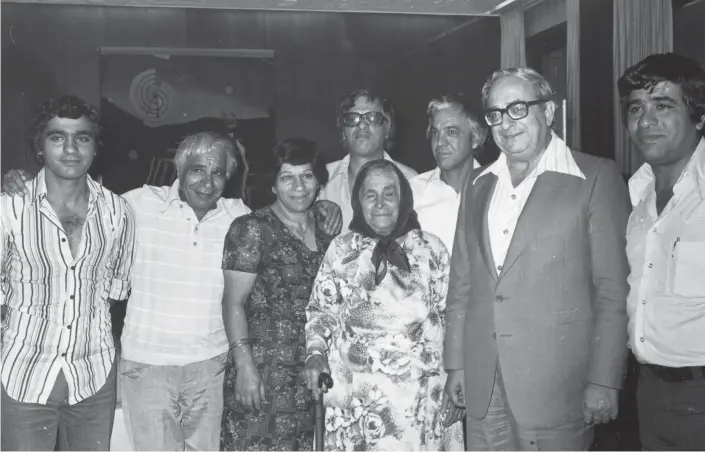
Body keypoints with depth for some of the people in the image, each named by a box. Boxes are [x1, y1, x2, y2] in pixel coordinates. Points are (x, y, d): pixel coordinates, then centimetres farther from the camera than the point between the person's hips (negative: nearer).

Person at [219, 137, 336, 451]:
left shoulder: (328, 228, 9)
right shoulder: (253, 229, -6)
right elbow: (234, 302, -9)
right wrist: (245, 365, -16)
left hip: (314, 371, 5)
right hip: (264, 370, -4)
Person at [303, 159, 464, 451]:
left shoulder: (431, 248, 5)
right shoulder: (341, 249, 6)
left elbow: (451, 314, 6)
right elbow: (319, 309, 11)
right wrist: (315, 353, -3)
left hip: (420, 390, 0)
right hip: (355, 391, 0)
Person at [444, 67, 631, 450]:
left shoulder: (596, 177, -3)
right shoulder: (478, 186, 13)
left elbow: (613, 290, -6)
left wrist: (603, 381, -9)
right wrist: (455, 364, 11)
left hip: (556, 388, -4)